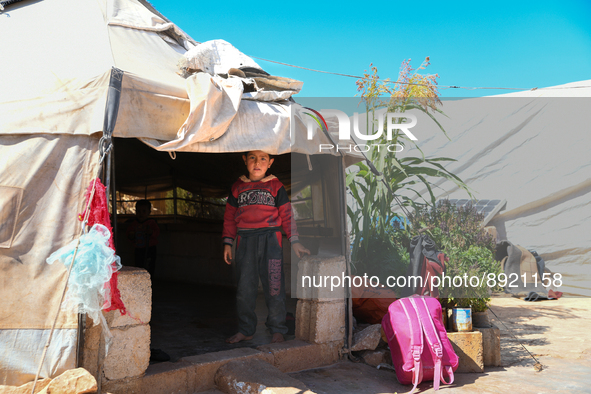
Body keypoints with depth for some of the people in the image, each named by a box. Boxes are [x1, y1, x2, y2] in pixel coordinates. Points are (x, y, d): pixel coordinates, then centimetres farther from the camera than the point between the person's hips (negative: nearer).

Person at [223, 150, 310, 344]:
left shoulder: (275, 186, 6)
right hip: (245, 241, 2)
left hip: (270, 240, -2)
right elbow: (230, 217, 15)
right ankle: (245, 330, 18)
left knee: (274, 286, -2)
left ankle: (277, 330, 10)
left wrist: (294, 241, 2)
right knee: (244, 287, 5)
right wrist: (227, 243, 9)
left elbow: (286, 215, 7)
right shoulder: (237, 187, 12)